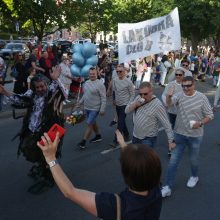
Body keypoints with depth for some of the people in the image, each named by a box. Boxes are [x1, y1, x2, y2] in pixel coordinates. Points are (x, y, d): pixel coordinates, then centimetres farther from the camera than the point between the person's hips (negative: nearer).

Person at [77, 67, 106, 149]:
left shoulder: (100, 84, -17)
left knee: (89, 124, -6)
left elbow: (103, 98, -17)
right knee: (93, 123, 20)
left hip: (95, 109, -8)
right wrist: (80, 102, 13)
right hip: (87, 108, 8)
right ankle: (98, 136, 38)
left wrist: (102, 109, -20)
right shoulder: (86, 82, 5)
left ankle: (83, 141, 1)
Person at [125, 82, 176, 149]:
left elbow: (166, 124, -20)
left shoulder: (157, 105, -22)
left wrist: (171, 140, -21)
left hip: (148, 139, -7)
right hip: (135, 136, 7)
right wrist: (135, 104, -18)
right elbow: (126, 111, 0)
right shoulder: (138, 98, -2)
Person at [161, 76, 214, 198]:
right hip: (179, 134, 1)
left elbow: (209, 115, -4)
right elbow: (169, 103, -28)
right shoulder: (179, 95, -7)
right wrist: (169, 96, -50)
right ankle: (168, 187, 14)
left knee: (193, 159, 19)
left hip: (195, 135, -1)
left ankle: (194, 176, 49)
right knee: (173, 161, 4)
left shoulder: (202, 97, -9)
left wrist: (200, 123, -23)